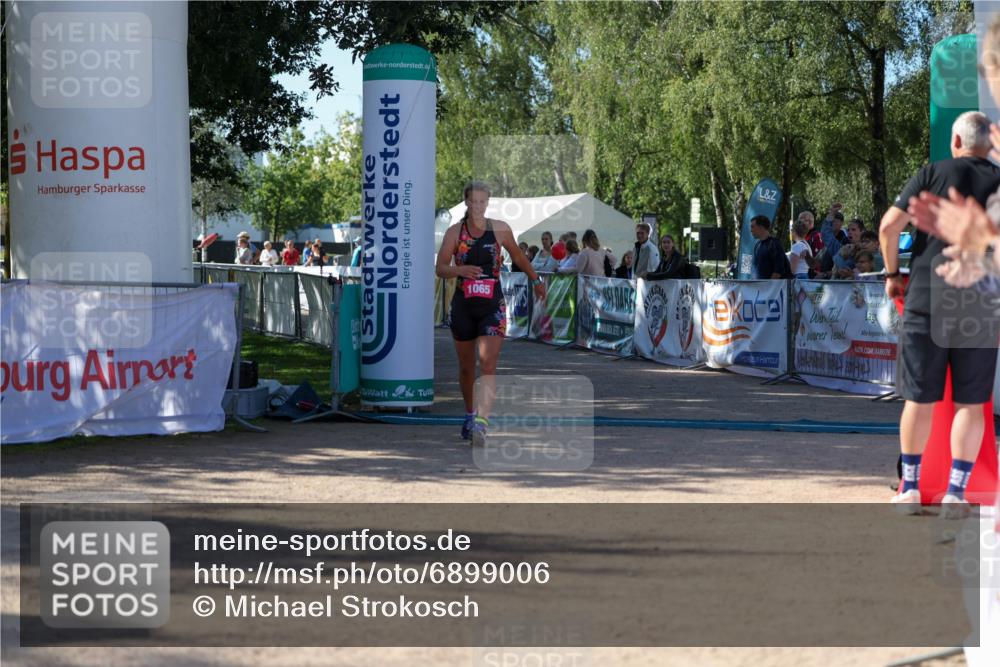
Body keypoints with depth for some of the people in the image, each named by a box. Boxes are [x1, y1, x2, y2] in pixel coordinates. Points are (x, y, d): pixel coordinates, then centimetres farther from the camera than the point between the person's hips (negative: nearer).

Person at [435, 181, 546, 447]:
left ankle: (482, 421, -25)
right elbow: (440, 268, -7)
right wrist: (460, 270, -26)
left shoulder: (500, 229, 2)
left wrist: (535, 280, 29)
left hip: (492, 305, -1)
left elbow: (518, 257, 19)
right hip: (463, 305, 1)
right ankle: (470, 414, 35)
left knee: (488, 364, -16)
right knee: (467, 366, 14)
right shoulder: (455, 232, 0)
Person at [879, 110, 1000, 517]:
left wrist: (892, 273, 7)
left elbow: (889, 226, -6)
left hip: (926, 300, 0)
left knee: (920, 398, 7)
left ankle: (910, 488, 12)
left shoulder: (933, 174, 1)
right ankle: (956, 492, 4)